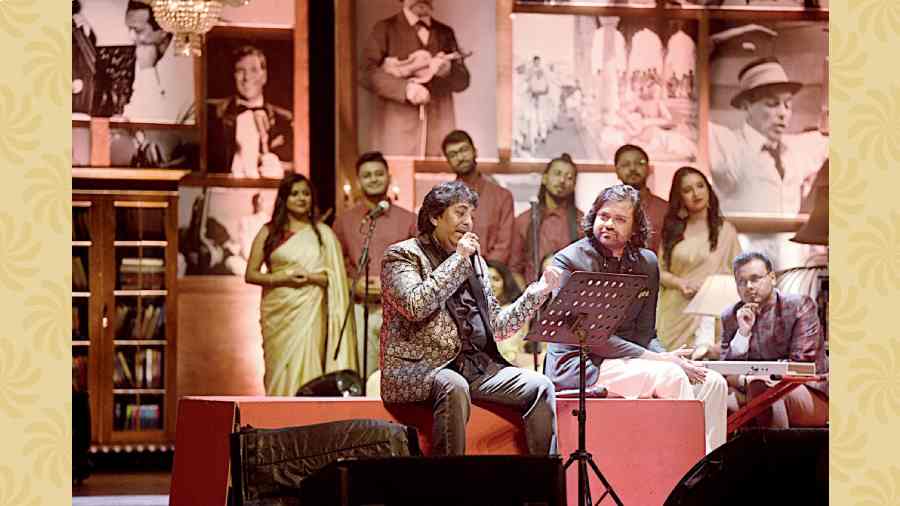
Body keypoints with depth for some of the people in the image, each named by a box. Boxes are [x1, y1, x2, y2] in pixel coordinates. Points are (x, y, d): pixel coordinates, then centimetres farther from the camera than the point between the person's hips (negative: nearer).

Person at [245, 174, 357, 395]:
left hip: (309, 311, -1)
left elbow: (335, 277, 6)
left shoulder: (323, 233, 8)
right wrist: (283, 279, -10)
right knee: (280, 370, -2)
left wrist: (310, 277, -12)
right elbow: (250, 274, 4)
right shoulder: (269, 233, 7)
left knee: (305, 369, -9)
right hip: (278, 311, 1)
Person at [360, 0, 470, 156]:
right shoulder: (385, 29, 6)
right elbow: (367, 73, -5)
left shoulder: (445, 33, 17)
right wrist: (405, 88, -19)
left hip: (439, 129, 3)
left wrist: (447, 70, -11)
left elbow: (463, 80, 13)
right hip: (398, 129, -3)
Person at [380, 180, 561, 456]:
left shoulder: (474, 261, 21)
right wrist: (458, 260, -12)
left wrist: (537, 292, 9)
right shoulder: (402, 255, 2)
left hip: (476, 365, 6)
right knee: (453, 386, -38)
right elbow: (415, 306, -18)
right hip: (417, 369, -6)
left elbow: (497, 327, 20)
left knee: (539, 387, -13)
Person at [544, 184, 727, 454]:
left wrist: (666, 357, -15)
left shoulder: (646, 263, 11)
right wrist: (658, 359, -19)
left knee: (713, 383, -11)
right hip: (577, 364, -7)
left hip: (627, 360, 7)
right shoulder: (569, 261, -8)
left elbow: (645, 333, 10)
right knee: (670, 377, -28)